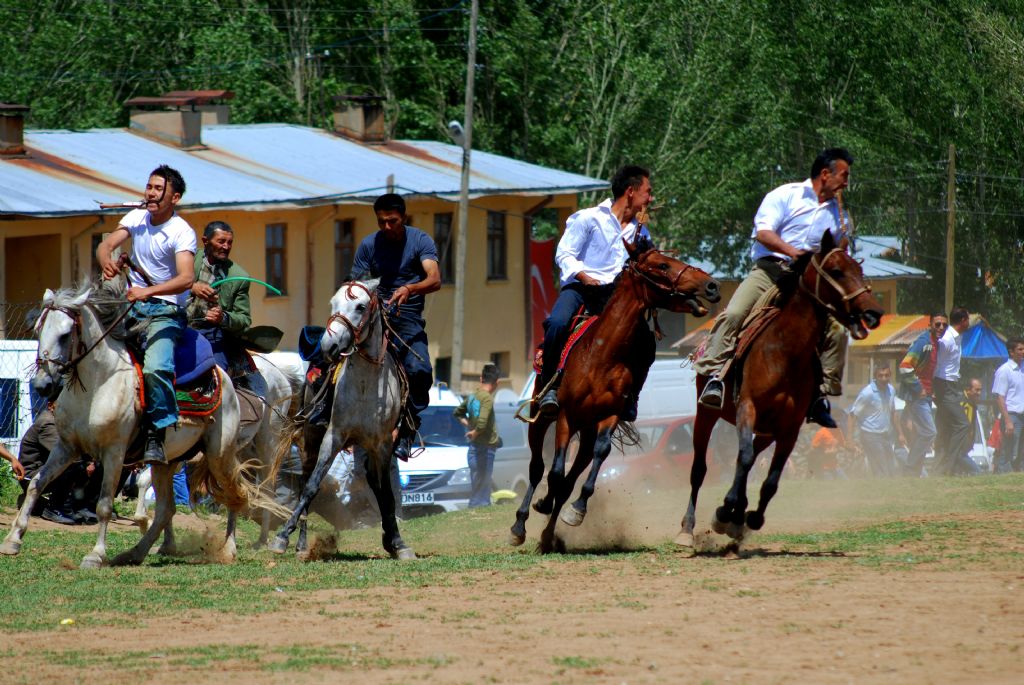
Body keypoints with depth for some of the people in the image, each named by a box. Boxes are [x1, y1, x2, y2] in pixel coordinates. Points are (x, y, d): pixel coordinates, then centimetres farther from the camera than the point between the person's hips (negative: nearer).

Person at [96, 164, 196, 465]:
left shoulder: (182, 232, -12)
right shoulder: (136, 218, 7)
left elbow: (185, 279, -25)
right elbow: (106, 245, -4)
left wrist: (148, 291, -40)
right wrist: (106, 260, -29)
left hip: (165, 310, -6)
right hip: (132, 306, 6)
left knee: (155, 368, -29)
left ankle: (156, 436, -19)